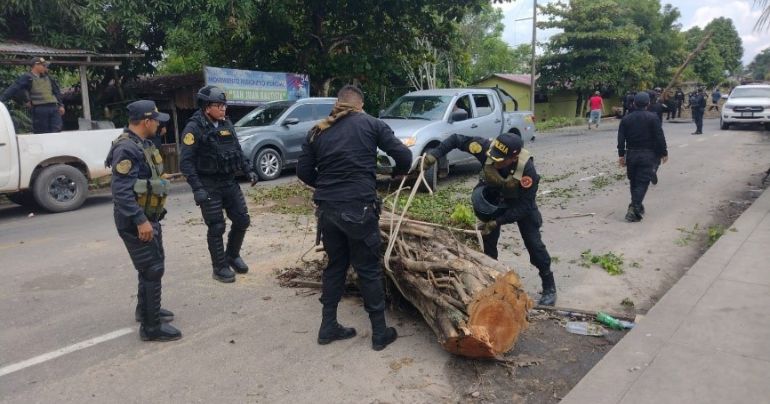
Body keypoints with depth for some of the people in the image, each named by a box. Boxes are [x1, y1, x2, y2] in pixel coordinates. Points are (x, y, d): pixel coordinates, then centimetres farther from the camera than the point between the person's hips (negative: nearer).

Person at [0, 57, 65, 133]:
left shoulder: (47, 77, 17)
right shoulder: (27, 77, 1)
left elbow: (56, 91, 23)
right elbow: (14, 88, -4)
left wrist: (60, 105, 17)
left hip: (53, 107, 5)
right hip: (39, 109, -5)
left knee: (57, 131, -1)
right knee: (41, 133, 1)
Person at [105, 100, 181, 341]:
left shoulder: (142, 144, 11)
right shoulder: (127, 149, -21)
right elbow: (121, 191, -27)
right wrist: (140, 220, -28)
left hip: (149, 217, 10)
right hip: (137, 222, -10)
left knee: (153, 265, 21)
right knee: (153, 269, -6)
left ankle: (145, 310, 39)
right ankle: (152, 327, 3)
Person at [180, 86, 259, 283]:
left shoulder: (226, 124, 8)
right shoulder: (194, 128, -12)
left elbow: (237, 150, 17)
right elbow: (186, 162, -16)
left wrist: (249, 170, 7)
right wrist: (197, 188, -23)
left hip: (230, 182, 6)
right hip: (209, 186, -6)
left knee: (242, 220, 8)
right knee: (217, 227, 0)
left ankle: (232, 256, 30)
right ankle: (219, 268, 15)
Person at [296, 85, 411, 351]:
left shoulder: (318, 131, 12)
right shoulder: (371, 124, 2)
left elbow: (303, 171, 10)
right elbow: (404, 155, -3)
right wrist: (398, 173, 18)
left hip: (327, 209, 4)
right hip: (359, 209, -4)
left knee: (335, 265, 19)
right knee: (369, 270, 7)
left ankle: (328, 328, 26)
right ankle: (380, 333, 18)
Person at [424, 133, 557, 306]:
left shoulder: (527, 170, -40)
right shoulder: (487, 148, -35)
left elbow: (523, 206, -32)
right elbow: (456, 139, -24)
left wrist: (496, 223, -35)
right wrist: (434, 155, -36)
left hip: (521, 202, -3)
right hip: (495, 199, 3)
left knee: (533, 242, -3)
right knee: (488, 239, 2)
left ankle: (549, 287, 14)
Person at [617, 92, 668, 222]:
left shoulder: (626, 119, 3)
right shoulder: (653, 118, -7)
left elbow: (621, 139, 1)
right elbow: (660, 137, -8)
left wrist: (621, 155, 5)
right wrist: (664, 153, 1)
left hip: (631, 154, 3)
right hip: (647, 155, -3)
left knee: (633, 182, 15)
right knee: (642, 182, -3)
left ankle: (636, 207, 23)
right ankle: (635, 208, -16)